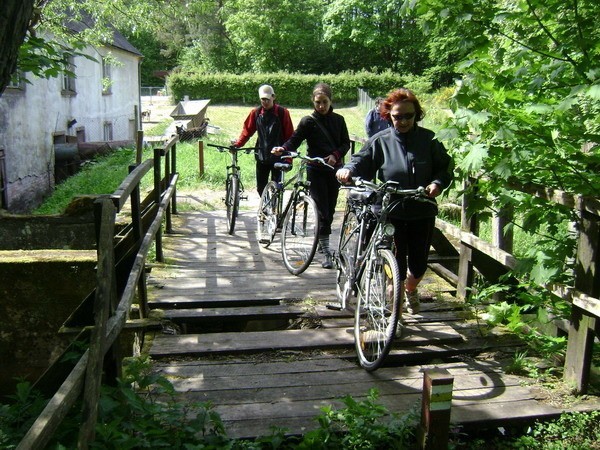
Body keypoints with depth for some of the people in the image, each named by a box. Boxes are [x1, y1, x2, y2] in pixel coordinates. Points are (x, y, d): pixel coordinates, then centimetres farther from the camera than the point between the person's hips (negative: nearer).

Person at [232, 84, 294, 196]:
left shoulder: (282, 112, -6)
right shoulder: (256, 112, 3)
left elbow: (289, 136, -5)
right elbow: (247, 130, 9)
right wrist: (238, 143, -5)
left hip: (277, 157, -3)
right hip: (261, 157, 3)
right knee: (261, 187, 9)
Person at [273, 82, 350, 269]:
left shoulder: (338, 120, 9)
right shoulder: (308, 121, -1)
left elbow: (346, 143, 8)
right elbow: (295, 140, -7)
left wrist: (335, 155, -11)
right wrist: (283, 149, -27)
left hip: (334, 169, 4)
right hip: (316, 171, -4)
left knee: (330, 211, 9)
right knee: (323, 212, -8)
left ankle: (321, 243, 29)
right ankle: (326, 252, -5)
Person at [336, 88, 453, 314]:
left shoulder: (428, 139, 0)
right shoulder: (381, 141, -3)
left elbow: (445, 167, 5)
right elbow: (362, 161, -3)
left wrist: (438, 183, -15)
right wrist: (348, 170, -25)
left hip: (422, 213, 2)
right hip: (391, 213, -2)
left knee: (419, 266, 13)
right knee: (397, 267, 1)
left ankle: (411, 290, 49)